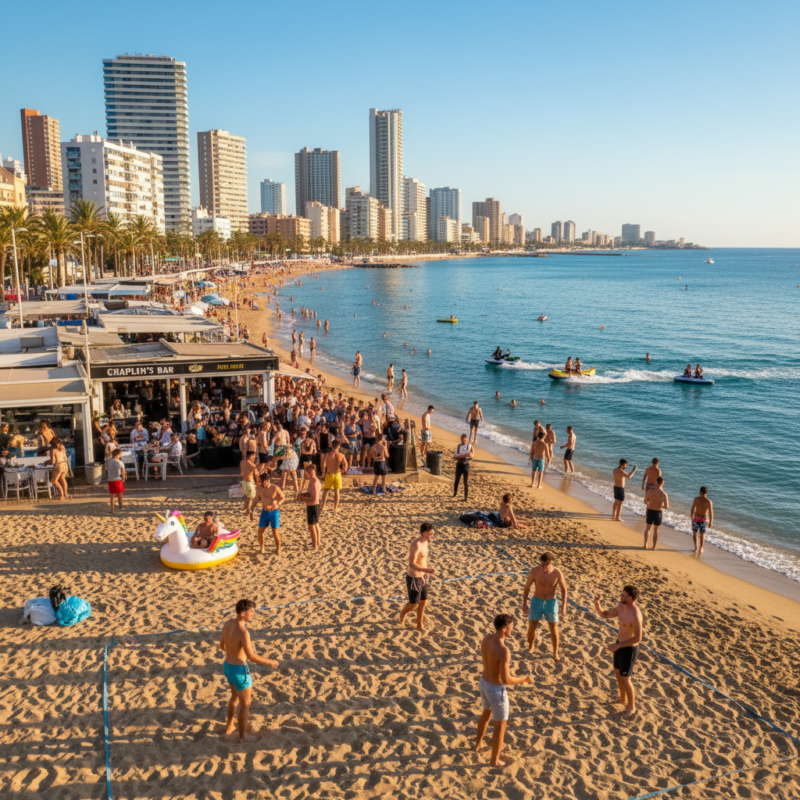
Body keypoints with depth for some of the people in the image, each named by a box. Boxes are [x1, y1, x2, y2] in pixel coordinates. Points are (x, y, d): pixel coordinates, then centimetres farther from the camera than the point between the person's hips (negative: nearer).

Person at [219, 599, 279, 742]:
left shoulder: (227, 624, -5)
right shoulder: (243, 632, -32)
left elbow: (222, 646, 8)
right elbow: (251, 657, -28)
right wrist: (269, 662, -14)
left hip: (228, 666, 8)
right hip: (239, 671, -8)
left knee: (235, 696, 32)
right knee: (245, 704, 14)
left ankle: (229, 727, 47)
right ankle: (243, 735, 31)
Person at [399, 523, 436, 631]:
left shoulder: (425, 542, 2)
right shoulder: (416, 545, -28)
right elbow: (412, 564, -33)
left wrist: (427, 572, 24)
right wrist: (426, 570, -42)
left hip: (422, 577, 8)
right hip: (414, 578, -8)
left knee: (423, 602, 15)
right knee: (414, 603, 8)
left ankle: (420, 626, 30)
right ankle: (403, 613, 39)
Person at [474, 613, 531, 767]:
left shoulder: (486, 639, -9)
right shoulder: (504, 650, -35)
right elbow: (505, 679, -29)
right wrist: (522, 680, -11)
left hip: (484, 684, 8)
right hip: (496, 690, -8)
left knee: (487, 712, 35)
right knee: (500, 725, 16)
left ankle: (478, 743, 57)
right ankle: (495, 759, 35)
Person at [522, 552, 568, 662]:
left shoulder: (557, 573, -18)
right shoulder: (535, 571, -18)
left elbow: (563, 589, -4)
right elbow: (527, 587, -6)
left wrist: (563, 605, -9)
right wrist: (524, 603, -5)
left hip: (551, 602, 0)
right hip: (537, 601, 0)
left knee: (554, 629, 4)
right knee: (532, 627, 7)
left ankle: (555, 653, 24)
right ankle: (530, 647, 35)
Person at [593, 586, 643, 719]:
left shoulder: (635, 615, -33)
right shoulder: (621, 607, -6)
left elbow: (638, 638, -29)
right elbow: (604, 615, 2)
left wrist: (617, 646, -28)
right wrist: (596, 604, -18)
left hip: (629, 649, -9)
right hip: (620, 644, 9)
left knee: (625, 679, 4)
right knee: (617, 672, 24)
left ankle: (631, 707, 27)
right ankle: (623, 700, 46)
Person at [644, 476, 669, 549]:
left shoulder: (649, 491, -13)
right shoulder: (664, 494, -18)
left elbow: (645, 502, -1)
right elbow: (666, 507, -19)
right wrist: (662, 505, 3)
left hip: (650, 511, 1)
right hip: (658, 512, -1)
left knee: (648, 528, 21)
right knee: (656, 530, 14)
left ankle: (645, 545, 17)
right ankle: (654, 547, 20)